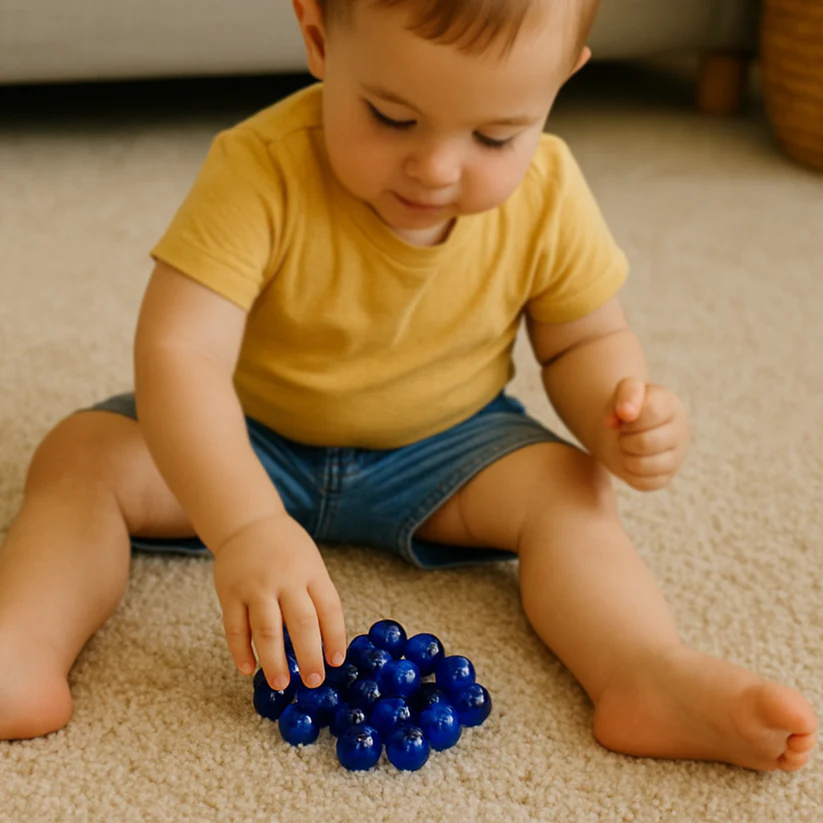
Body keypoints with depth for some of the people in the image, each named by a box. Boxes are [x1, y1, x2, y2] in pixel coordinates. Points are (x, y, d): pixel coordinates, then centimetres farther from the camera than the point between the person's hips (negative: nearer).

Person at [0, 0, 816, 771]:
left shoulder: (548, 195, -19)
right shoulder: (261, 172, -32)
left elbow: (584, 339, -3)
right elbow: (177, 351, -40)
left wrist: (616, 409, -28)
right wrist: (246, 526, -54)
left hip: (438, 449, 2)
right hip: (248, 440, -1)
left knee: (564, 488, -22)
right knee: (81, 455, -20)